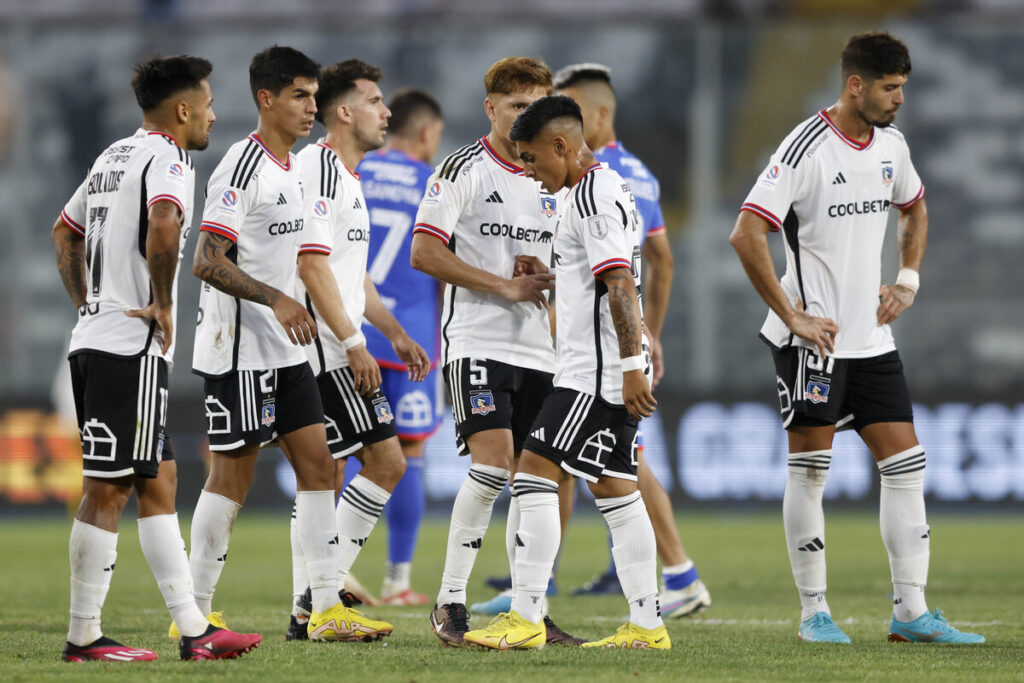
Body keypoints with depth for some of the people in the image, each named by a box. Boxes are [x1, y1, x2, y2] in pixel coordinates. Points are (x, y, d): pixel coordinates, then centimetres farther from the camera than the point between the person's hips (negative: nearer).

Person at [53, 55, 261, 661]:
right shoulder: (165, 160, -11)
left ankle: (193, 628, 13)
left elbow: (65, 234, 30)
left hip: (96, 336, 10)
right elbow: (163, 225, -32)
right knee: (109, 489, -6)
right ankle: (84, 636, -2)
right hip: (132, 346, -10)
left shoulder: (114, 157, 18)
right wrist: (164, 304, -20)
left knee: (158, 481, 11)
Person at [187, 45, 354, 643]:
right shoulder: (243, 167, -15)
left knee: (317, 463, 3)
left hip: (284, 348, 9)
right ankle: (195, 614, 4)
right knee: (233, 476, -5)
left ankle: (327, 607, 4)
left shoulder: (290, 167, 14)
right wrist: (276, 300, -29)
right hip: (239, 348, -9)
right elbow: (207, 262, -21)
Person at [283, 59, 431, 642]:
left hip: (330, 351, 11)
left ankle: (310, 611, 10)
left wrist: (394, 332, 23)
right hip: (327, 348, -11)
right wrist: (353, 343, -20)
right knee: (386, 460, -11)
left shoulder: (344, 175, 20)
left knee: (327, 475, 9)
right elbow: (312, 264, -19)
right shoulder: (318, 168, -12)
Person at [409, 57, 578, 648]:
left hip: (538, 350, 7)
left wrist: (557, 287, 1)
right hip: (477, 342, -7)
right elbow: (424, 253, -11)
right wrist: (506, 287, -14)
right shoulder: (463, 170, -5)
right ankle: (451, 603, -14)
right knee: (493, 462, -19)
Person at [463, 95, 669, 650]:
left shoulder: (594, 197, -14)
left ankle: (525, 618, -11)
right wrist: (550, 278, 18)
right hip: (607, 373, 10)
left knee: (534, 474, -10)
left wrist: (631, 367, -25)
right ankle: (646, 624, 9)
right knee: (614, 489, 10)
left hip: (595, 370, -10)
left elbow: (621, 286, -21)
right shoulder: (604, 191, 19)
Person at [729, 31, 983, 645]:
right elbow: (747, 235, -20)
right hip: (813, 338, -7)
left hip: (872, 338, 7)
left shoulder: (891, 146, 7)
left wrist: (908, 281, 14)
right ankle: (814, 612, 6)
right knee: (810, 468, -2)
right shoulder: (807, 149, -15)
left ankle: (910, 611, 5)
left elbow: (915, 209, 29)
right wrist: (793, 316, -20)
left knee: (906, 464, 2)